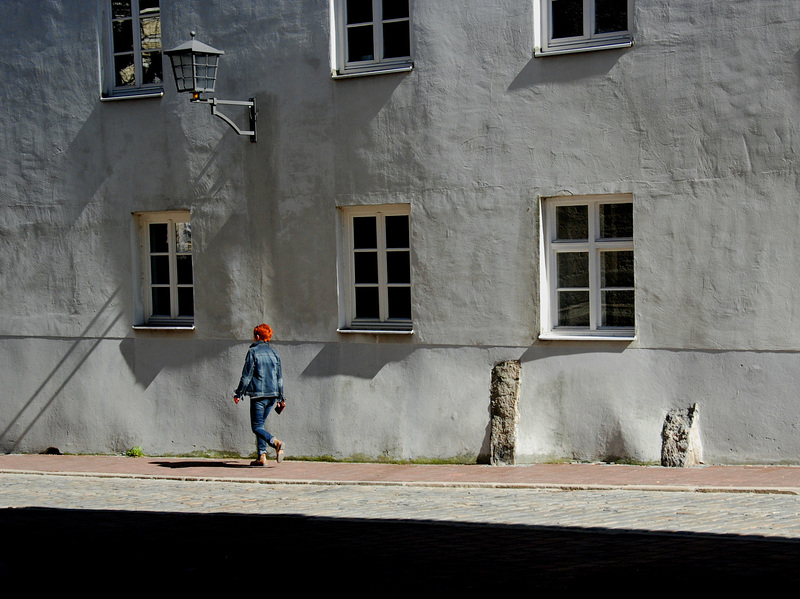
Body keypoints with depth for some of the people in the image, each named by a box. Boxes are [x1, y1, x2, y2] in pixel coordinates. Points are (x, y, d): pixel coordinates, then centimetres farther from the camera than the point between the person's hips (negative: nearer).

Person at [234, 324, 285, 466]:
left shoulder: (253, 352, -6)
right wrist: (280, 398, 21)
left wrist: (238, 394, 0)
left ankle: (276, 443, -27)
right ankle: (262, 457, 8)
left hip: (258, 395, -6)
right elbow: (280, 377, 14)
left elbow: (246, 375, -9)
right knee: (260, 424, 15)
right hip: (272, 395, 6)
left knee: (256, 427, -3)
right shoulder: (273, 353, 11)